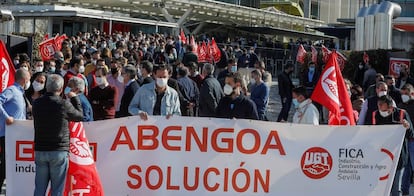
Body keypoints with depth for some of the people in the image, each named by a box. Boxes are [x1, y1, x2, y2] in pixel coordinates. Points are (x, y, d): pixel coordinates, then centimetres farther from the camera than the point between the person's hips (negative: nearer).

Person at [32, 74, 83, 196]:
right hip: (59, 151, -4)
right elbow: (79, 116, 5)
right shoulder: (64, 105, -11)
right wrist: (74, 98, 20)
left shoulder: (37, 104, 1)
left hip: (40, 150, 4)